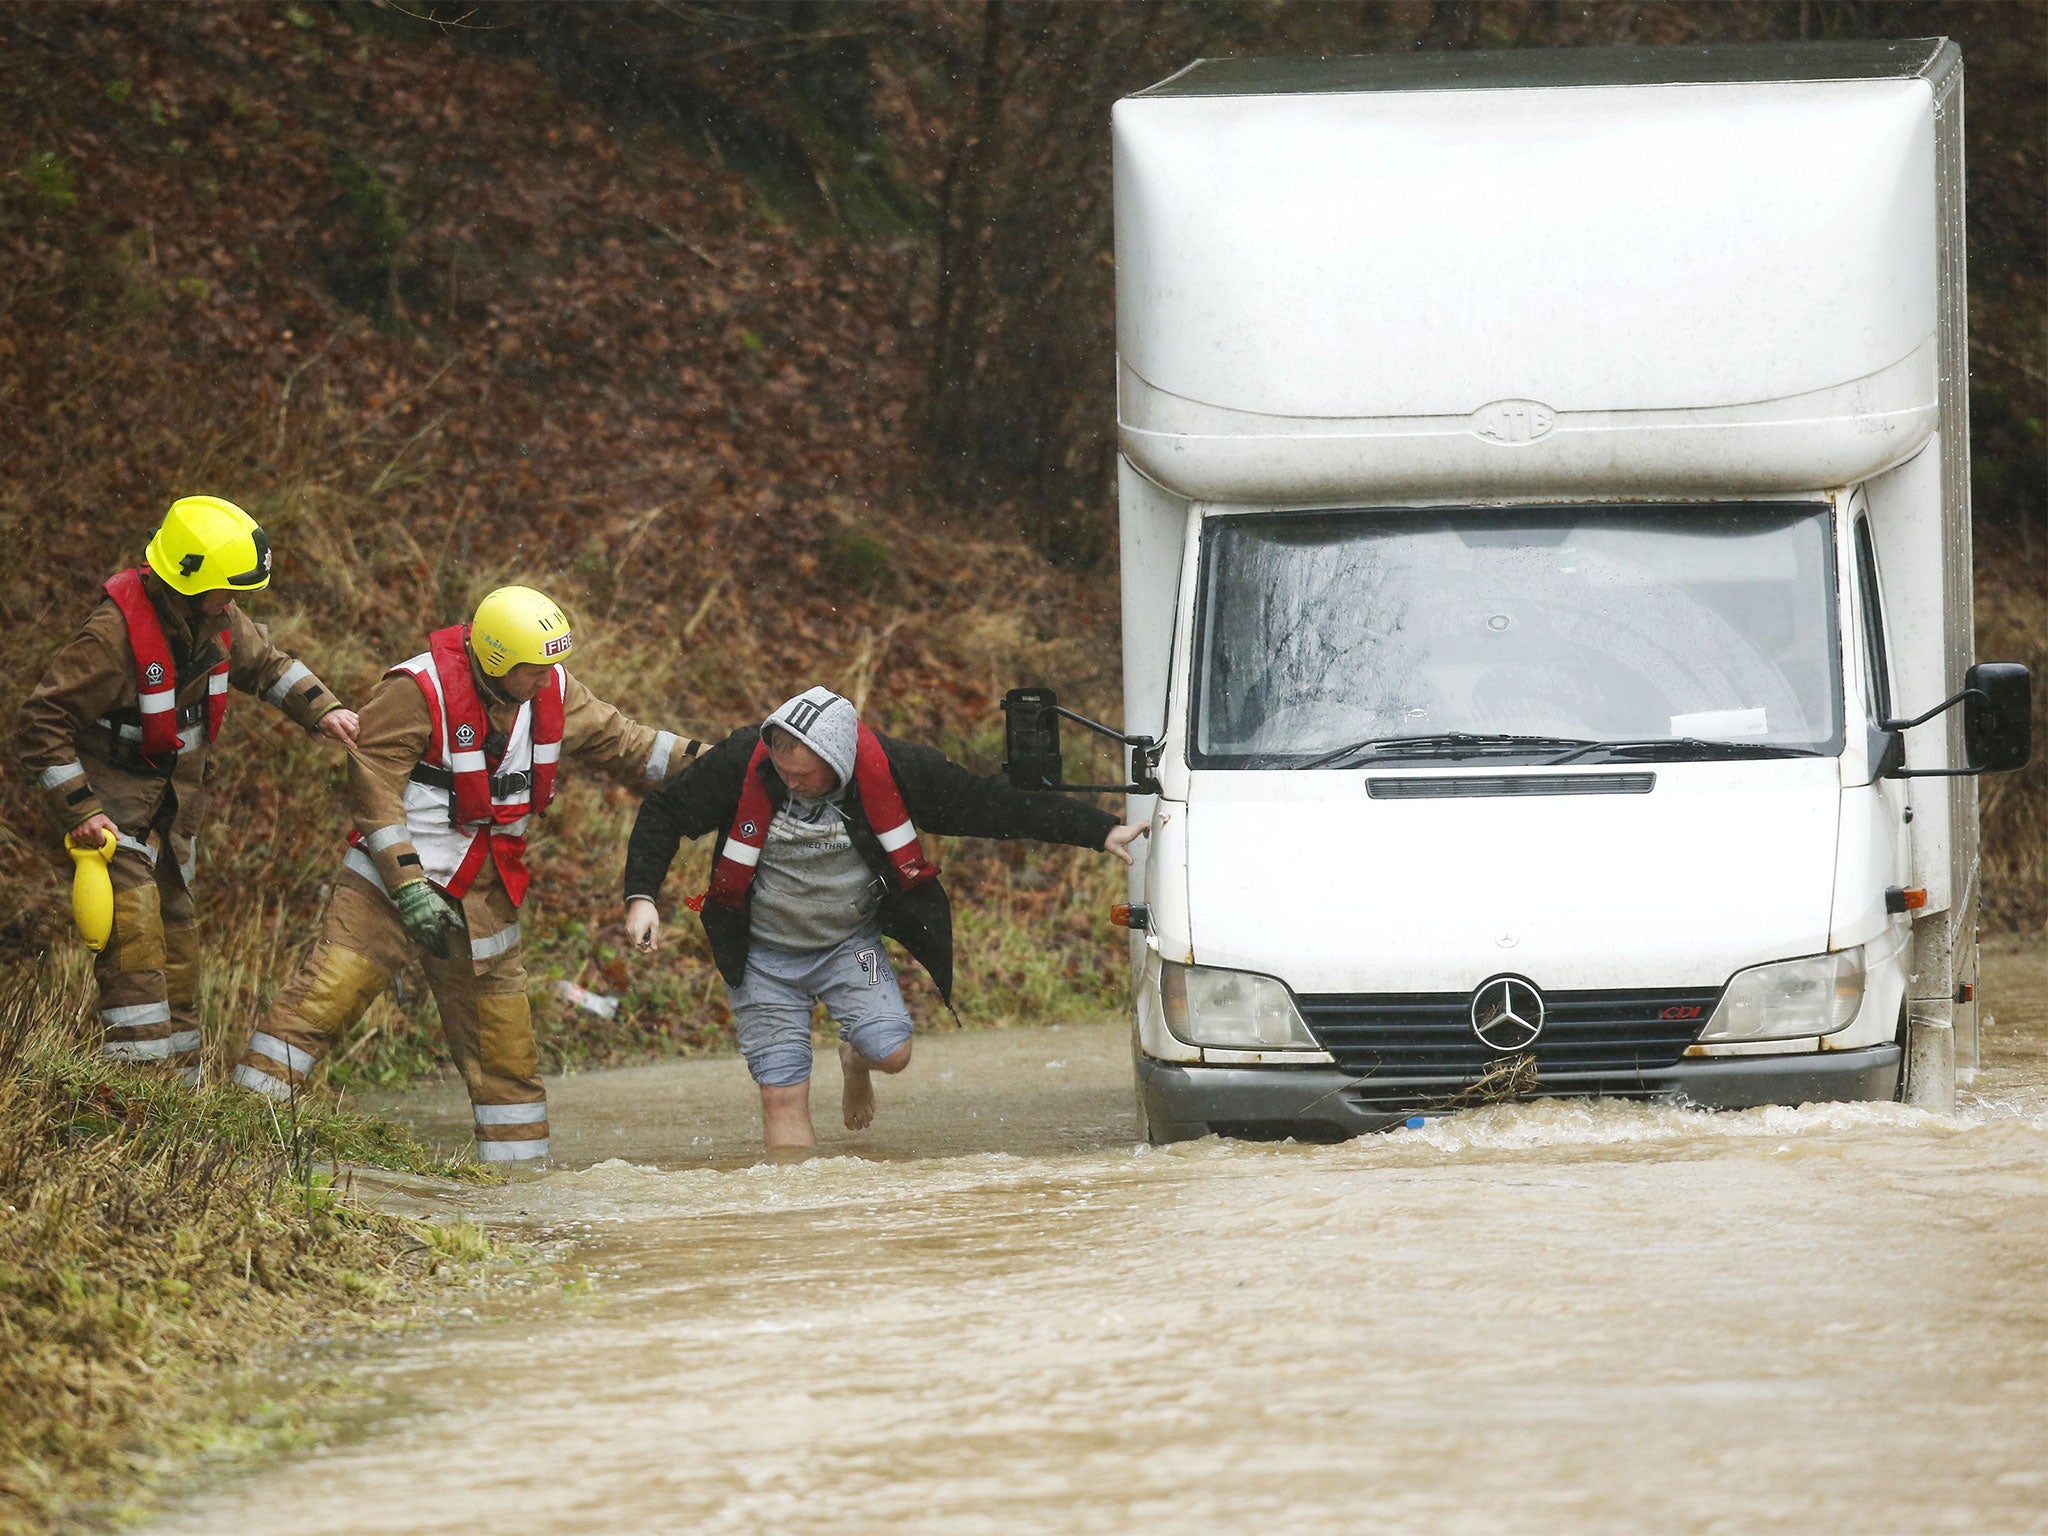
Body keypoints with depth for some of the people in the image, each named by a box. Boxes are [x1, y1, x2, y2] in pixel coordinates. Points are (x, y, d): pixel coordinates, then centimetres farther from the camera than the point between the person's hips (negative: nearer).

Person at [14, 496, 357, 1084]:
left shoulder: (216, 618, -4)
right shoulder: (115, 634, -28)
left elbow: (264, 663, 17)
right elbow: (40, 726, -23)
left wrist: (322, 710, 1)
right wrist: (78, 809, -25)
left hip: (174, 802, 8)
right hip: (113, 799, -8)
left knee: (176, 931, 11)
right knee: (134, 923, -20)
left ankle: (182, 1076, 19)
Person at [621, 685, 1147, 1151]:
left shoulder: (891, 769, -21)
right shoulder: (740, 764, -22)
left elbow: (994, 805, -12)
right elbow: (662, 816, -6)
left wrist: (1103, 832, -9)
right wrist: (641, 896, -16)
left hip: (850, 943, 1)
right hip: (763, 955, -1)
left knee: (891, 1052, -17)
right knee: (783, 1095, -7)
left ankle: (854, 1059, 20)